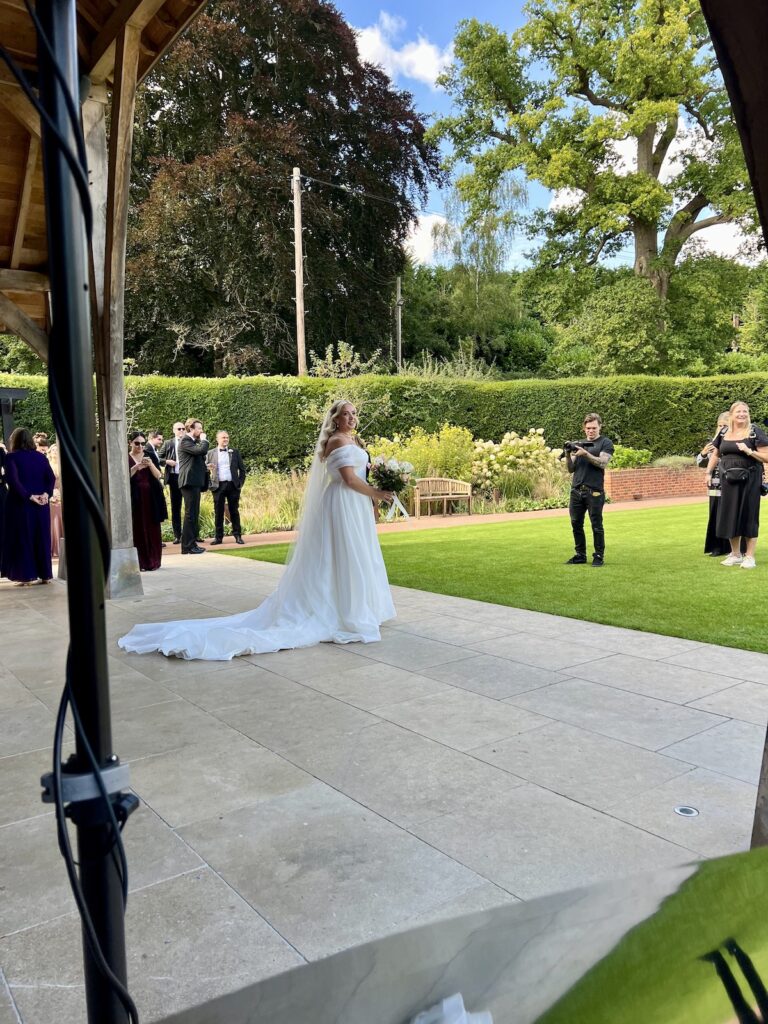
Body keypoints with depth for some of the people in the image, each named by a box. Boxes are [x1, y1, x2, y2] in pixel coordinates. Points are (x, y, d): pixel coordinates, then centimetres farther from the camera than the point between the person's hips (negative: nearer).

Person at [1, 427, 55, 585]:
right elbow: (51, 478, -3)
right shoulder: (41, 456, 7)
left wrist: (29, 496, -17)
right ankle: (45, 575, 14)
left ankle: (26, 576, 2)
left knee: (23, 539, 3)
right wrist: (46, 494, -13)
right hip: (41, 505, 4)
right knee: (42, 538, 11)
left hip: (20, 504, -4)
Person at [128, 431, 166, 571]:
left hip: (151, 498, 2)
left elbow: (158, 476, 1)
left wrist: (150, 465, -17)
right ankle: (141, 562, -4)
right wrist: (136, 467, -22)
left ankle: (153, 561, 8)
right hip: (135, 499, -2)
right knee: (138, 530, -5)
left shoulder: (149, 456, 10)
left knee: (152, 530, 2)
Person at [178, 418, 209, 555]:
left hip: (195, 482, 10)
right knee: (191, 513, -10)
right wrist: (204, 440, -10)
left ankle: (191, 543, 18)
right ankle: (188, 546, -8)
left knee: (194, 514, 12)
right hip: (190, 481, -10)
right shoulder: (185, 441, -10)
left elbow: (201, 454, 25)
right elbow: (201, 450, -25)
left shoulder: (193, 441, 21)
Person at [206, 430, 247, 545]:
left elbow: (242, 469, 10)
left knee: (234, 511, 3)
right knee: (218, 512, 2)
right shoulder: (211, 453, 8)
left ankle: (237, 535, 7)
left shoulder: (234, 452, 8)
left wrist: (240, 483, 1)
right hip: (218, 486, 0)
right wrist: (208, 467, -13)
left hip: (233, 485, 0)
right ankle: (219, 537, 8)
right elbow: (206, 469, 10)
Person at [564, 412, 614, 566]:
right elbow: (571, 469, 13)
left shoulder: (606, 443, 4)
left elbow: (602, 463, -11)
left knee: (596, 525, -1)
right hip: (576, 491, 5)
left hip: (594, 492, -5)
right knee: (576, 524, 6)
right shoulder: (579, 444, 18)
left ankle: (599, 556, 8)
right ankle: (580, 555, 16)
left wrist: (585, 454, -21)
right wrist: (568, 456, -5)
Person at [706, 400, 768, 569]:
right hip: (728, 480, 4)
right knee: (730, 516, 8)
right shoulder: (723, 433, 7)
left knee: (748, 516, 0)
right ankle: (735, 554, 21)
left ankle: (750, 556, 9)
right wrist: (708, 473, 9)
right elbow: (715, 455, 18)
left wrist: (748, 451, -20)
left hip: (749, 480, -4)